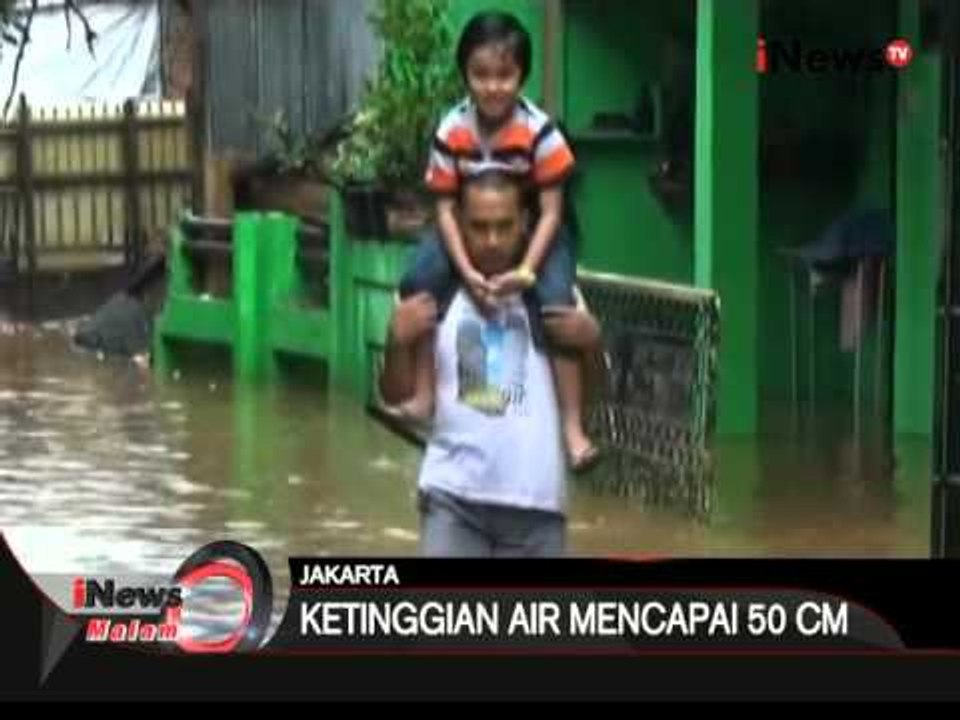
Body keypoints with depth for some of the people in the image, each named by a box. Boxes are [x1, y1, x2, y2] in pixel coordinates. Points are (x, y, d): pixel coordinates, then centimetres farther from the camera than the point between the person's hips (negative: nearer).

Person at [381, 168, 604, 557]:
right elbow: (396, 394, 5)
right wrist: (398, 339, -13)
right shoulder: (436, 295, 1)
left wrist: (590, 342, -11)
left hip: (535, 494, 1)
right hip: (454, 492, -1)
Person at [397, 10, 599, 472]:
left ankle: (572, 425, -20)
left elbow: (551, 211, -20)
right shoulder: (451, 131, -19)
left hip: (531, 231, -3)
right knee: (419, 283, -21)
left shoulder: (539, 131, -26)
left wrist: (525, 271, -34)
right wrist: (466, 270, -30)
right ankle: (424, 394, -7)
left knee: (554, 302, -26)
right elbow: (445, 208, -14)